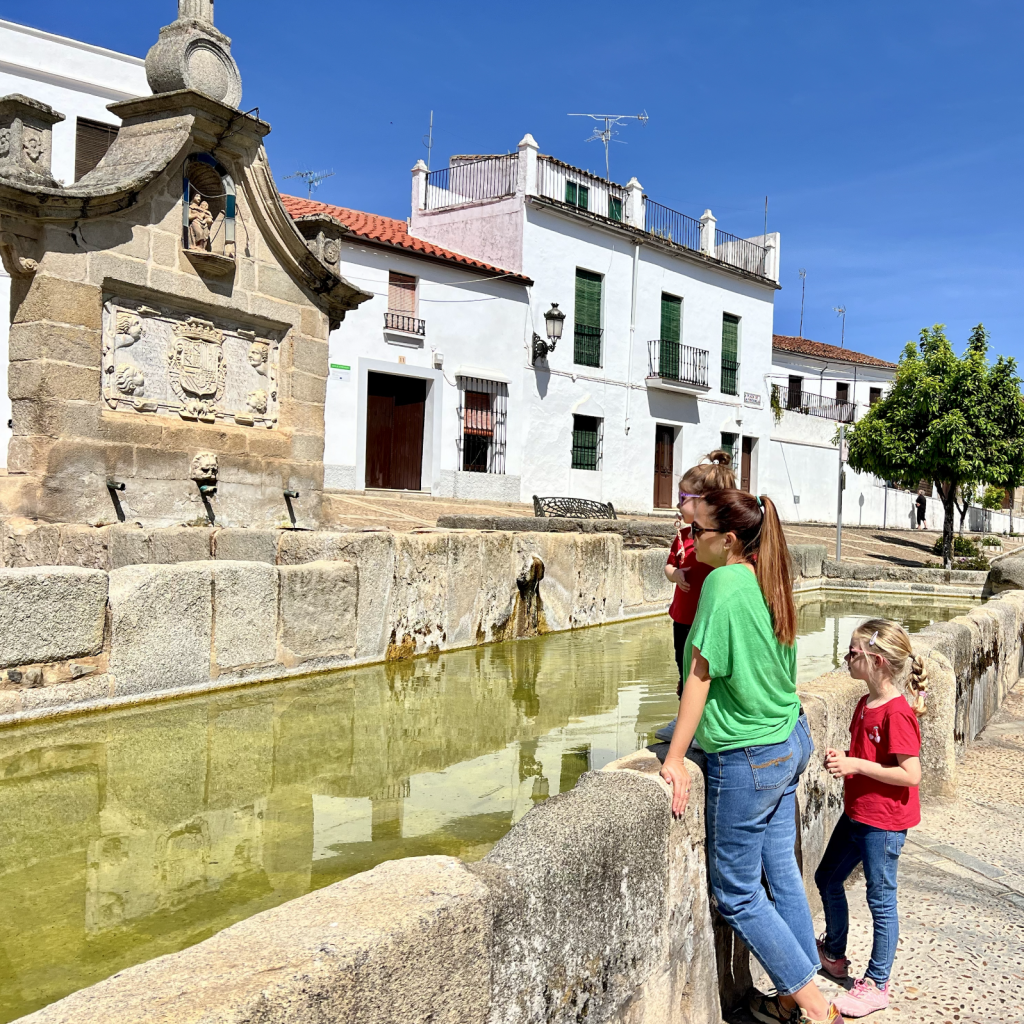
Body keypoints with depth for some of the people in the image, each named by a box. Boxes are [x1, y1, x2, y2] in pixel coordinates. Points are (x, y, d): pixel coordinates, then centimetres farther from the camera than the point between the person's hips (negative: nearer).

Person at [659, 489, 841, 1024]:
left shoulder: (723, 583, -22)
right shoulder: (767, 580, 1)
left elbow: (700, 675, -21)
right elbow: (772, 666, 9)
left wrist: (674, 759, -16)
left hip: (748, 759, -8)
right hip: (792, 741, 8)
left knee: (736, 894, 7)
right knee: (781, 870, 19)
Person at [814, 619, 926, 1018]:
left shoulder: (897, 713, -24)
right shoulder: (866, 704, 5)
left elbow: (911, 775, -25)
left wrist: (857, 765, -25)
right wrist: (842, 759, -2)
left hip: (884, 822, -10)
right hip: (856, 813, 10)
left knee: (881, 899, 6)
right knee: (827, 878, 20)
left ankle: (876, 985, 22)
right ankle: (834, 955, 40)